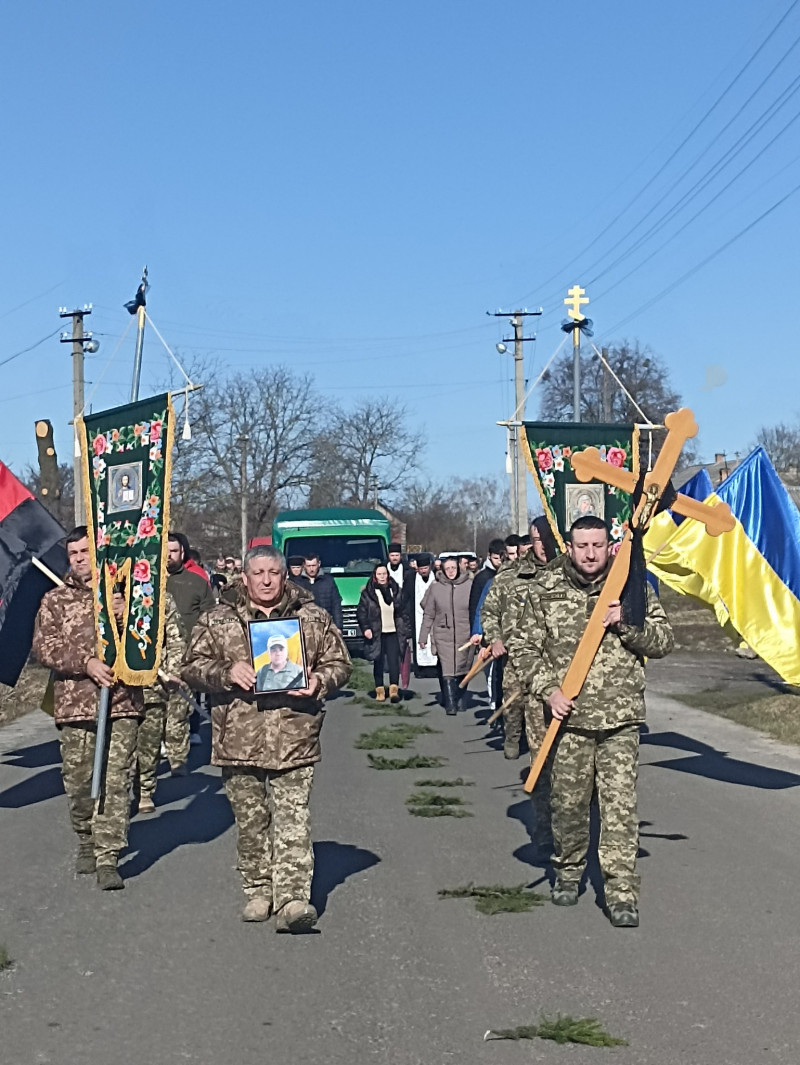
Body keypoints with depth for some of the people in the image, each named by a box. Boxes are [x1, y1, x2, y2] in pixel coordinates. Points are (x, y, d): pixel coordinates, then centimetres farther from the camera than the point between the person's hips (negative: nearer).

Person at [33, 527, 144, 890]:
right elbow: (45, 647, -2)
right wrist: (87, 663, -15)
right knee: (78, 781, 8)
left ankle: (107, 859, -5)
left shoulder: (123, 592, 10)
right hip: (74, 704, 1)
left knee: (115, 782, -7)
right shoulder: (56, 600, 10)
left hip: (121, 701, -1)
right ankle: (87, 843, 29)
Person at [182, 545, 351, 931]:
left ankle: (292, 899, -13)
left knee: (292, 819, -9)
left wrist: (320, 680, -9)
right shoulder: (217, 621, 7)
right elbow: (192, 667, 6)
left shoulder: (313, 619, 8)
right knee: (250, 820, 11)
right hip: (238, 737, 2)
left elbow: (339, 663, 13)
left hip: (293, 737, -1)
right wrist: (227, 672, -13)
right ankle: (259, 891, 25)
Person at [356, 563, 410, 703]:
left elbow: (403, 612, 14)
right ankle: (379, 690, 9)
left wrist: (405, 629, 9)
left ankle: (394, 689, -16)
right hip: (376, 634, -1)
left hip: (393, 633, 1)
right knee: (378, 662, 2)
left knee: (394, 660, -11)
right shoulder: (367, 593, 0)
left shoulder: (396, 591, 9)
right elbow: (361, 612, 0)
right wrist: (365, 628, -12)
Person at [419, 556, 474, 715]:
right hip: (443, 635, 0)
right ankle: (450, 704, -9)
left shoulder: (469, 585, 1)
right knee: (448, 672, -9)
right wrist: (423, 637, 8)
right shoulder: (435, 588, 4)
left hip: (465, 636, 0)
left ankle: (461, 700, 24)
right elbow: (428, 614, 9)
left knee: (463, 671, 8)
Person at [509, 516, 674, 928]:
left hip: (621, 716, -1)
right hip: (569, 715, 1)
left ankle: (622, 894, -2)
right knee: (567, 801, 9)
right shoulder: (546, 589, 3)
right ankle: (568, 872, 32)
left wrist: (627, 623, -14)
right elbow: (523, 646, 5)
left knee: (620, 806, -6)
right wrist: (547, 689, -8)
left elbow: (663, 642, 4)